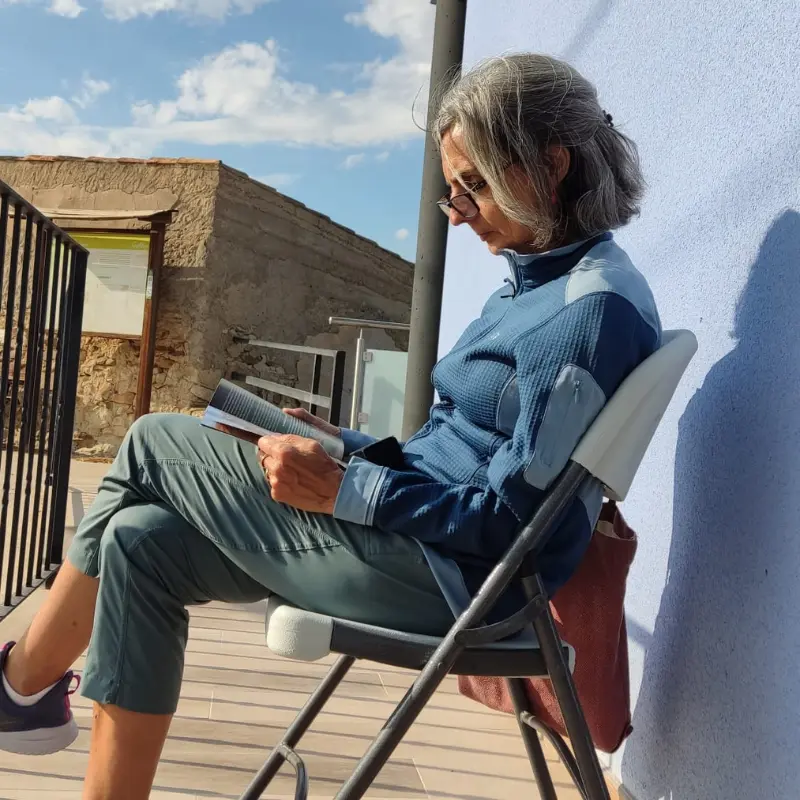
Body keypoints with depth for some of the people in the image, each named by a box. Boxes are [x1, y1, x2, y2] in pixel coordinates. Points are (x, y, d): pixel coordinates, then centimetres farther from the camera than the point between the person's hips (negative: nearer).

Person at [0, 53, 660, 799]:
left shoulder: (596, 307, -16)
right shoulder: (536, 285, 13)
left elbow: (511, 516, -19)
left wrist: (341, 490, -19)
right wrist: (346, 445, 6)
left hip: (448, 572, -9)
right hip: (423, 538, 9)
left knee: (152, 446, -2)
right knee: (142, 541, 1)